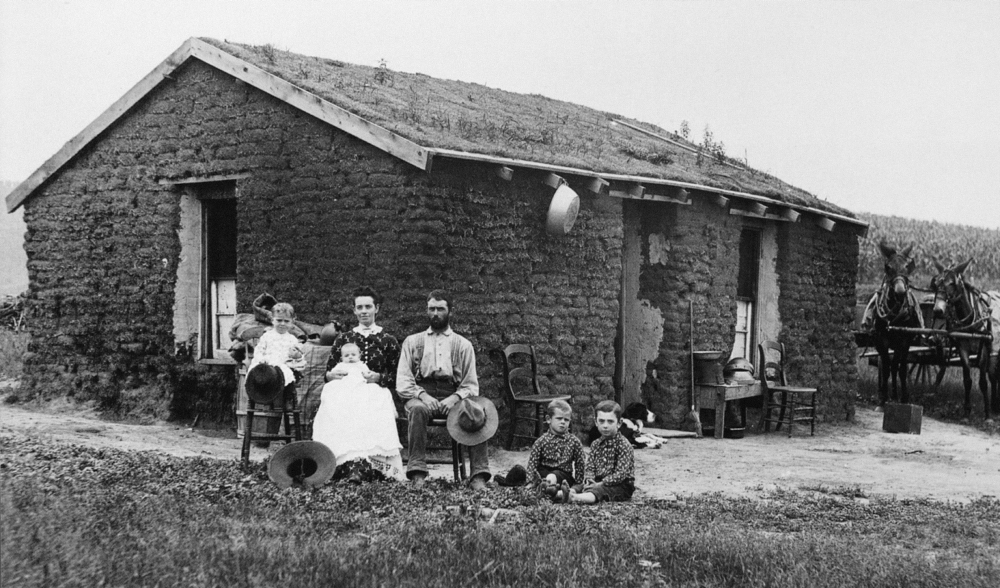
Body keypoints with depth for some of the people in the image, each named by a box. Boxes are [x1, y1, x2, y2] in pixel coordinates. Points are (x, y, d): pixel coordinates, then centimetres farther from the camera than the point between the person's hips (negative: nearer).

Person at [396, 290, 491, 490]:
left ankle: (478, 477, -36)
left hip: (453, 396, 1)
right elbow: (402, 382, 8)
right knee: (418, 410, -38)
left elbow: (471, 385, 11)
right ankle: (417, 475, -42)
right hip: (421, 394, -1)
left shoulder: (463, 345, 19)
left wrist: (455, 398, -11)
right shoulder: (412, 342, 18)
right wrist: (422, 395, -13)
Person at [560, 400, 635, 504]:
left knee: (598, 491, -35)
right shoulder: (595, 445, 13)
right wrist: (589, 480, -15)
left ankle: (574, 498, -64)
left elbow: (621, 474, -16)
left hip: (621, 486, -7)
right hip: (598, 483, 7)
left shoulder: (623, 445, -9)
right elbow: (589, 468, 9)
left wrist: (600, 484, -23)